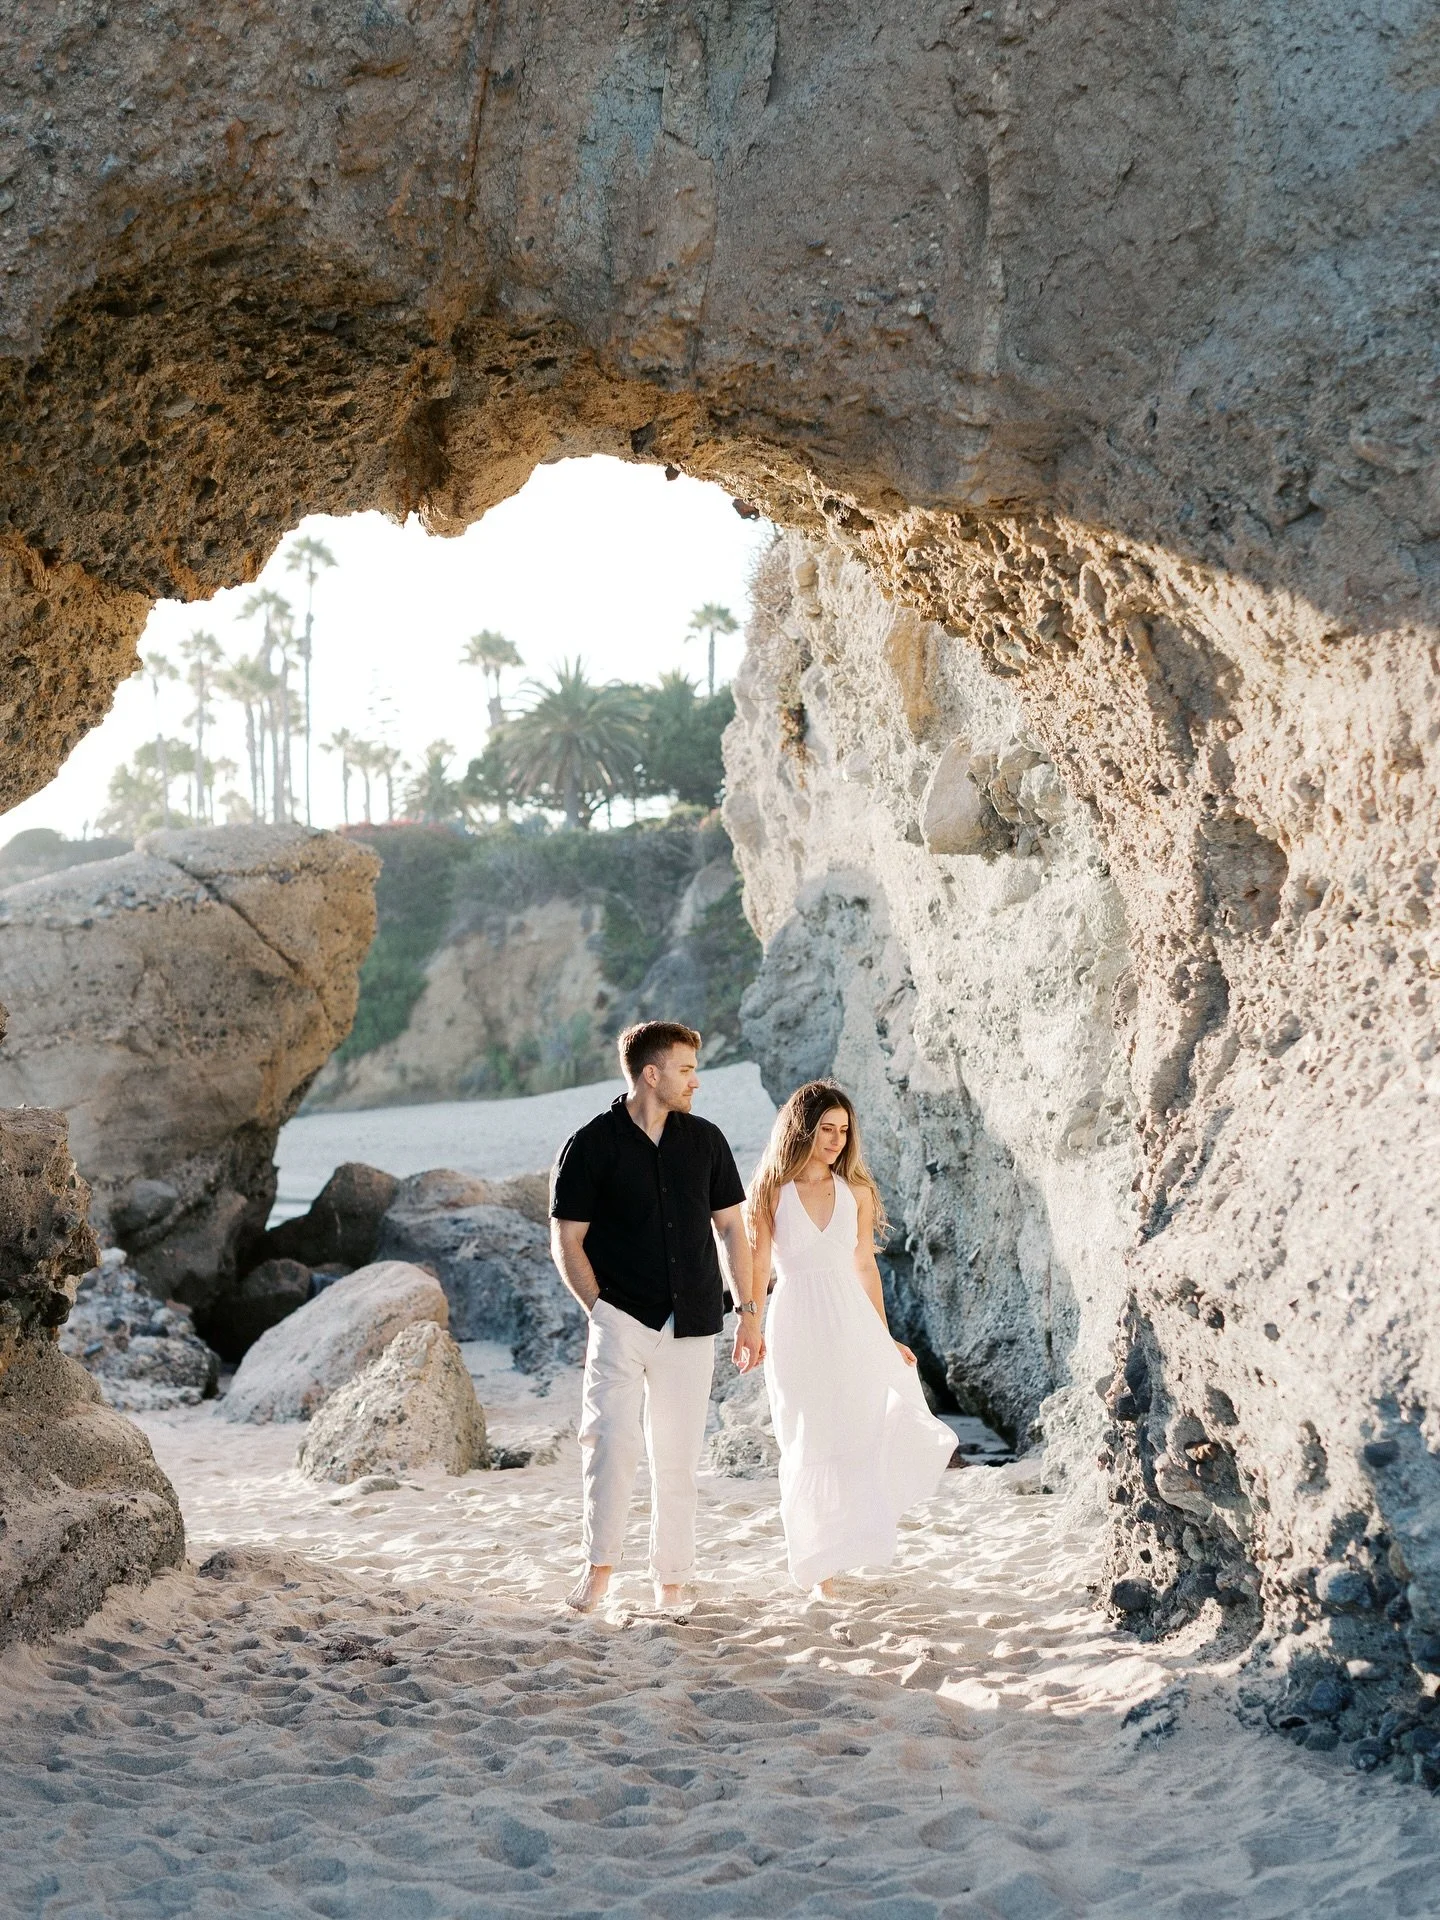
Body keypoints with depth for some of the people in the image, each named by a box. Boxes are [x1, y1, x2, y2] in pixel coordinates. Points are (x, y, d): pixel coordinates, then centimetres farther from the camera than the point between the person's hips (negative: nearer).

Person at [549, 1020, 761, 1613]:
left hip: (691, 1325, 3)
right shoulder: (592, 1145, -3)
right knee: (612, 1436, -20)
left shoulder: (705, 1140, 9)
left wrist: (748, 1311, 10)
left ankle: (671, 1581, 16)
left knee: (678, 1457, 6)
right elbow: (567, 1241, 0)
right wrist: (599, 1309, -10)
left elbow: (732, 1227, 15)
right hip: (621, 1318, -3)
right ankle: (599, 1565, -8)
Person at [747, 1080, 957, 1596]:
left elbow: (865, 1266, 12)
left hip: (852, 1326, 2)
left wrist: (884, 1338, 12)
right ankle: (820, 1567, 13)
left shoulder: (856, 1192, 7)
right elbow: (758, 1267, -1)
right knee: (812, 1451, 3)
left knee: (873, 1431, -14)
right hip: (798, 1329, -2)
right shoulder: (772, 1192, -1)